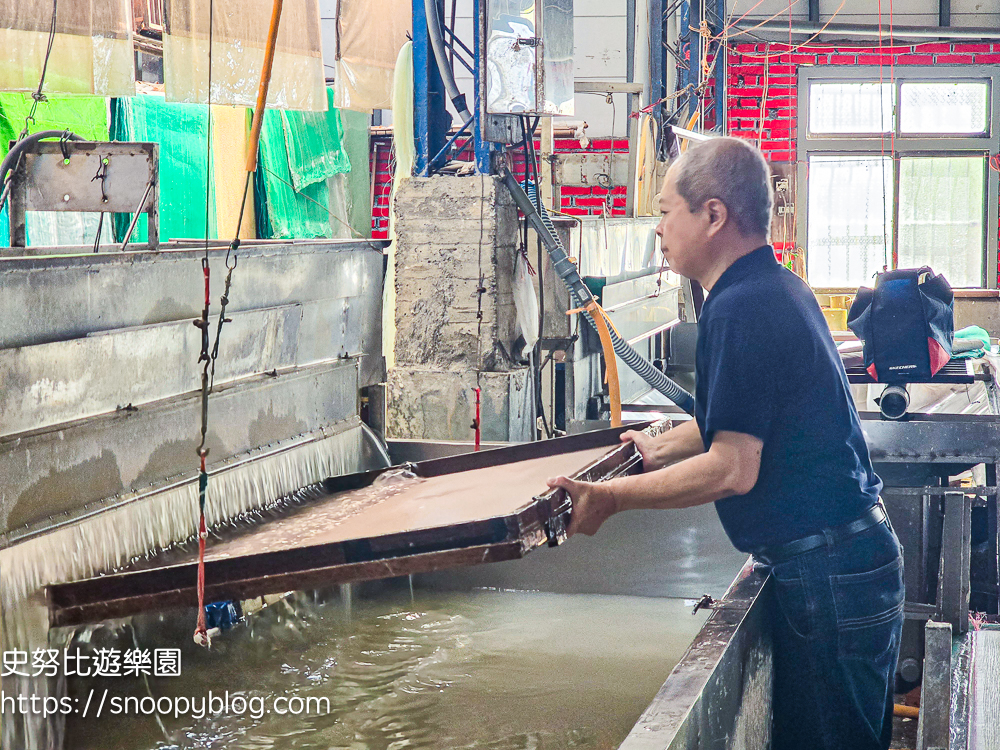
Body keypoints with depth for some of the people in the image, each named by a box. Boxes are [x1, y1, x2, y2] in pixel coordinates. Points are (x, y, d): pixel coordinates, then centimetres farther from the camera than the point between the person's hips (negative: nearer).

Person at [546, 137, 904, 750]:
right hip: (862, 551, 10)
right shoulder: (782, 289, 13)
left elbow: (733, 468, -22)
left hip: (825, 576, -10)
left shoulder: (740, 308, -19)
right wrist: (663, 448, 36)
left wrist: (610, 498, -17)